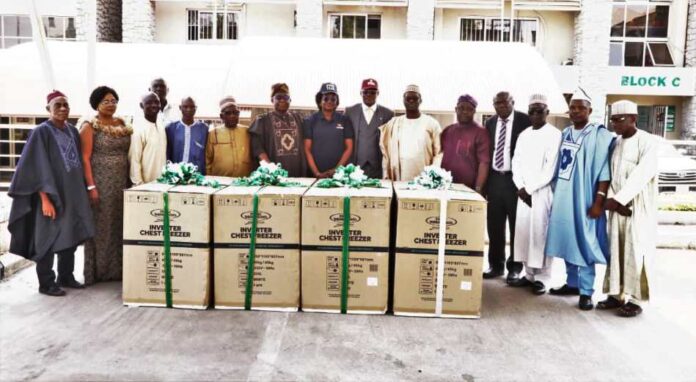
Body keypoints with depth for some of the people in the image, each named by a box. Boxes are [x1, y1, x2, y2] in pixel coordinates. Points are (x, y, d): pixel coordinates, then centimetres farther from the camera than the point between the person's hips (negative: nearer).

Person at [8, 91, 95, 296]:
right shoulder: (41, 132, -9)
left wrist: (84, 190, 11)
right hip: (51, 194, -6)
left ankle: (66, 276, 26)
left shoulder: (73, 131, 10)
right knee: (49, 238, 2)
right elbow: (38, 168, -14)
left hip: (73, 193, 6)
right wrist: (45, 199, -20)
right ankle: (46, 283, 13)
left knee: (71, 236, 12)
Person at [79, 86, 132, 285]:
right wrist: (91, 186, -16)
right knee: (101, 226, 2)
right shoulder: (90, 126, -4)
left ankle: (118, 269, 20)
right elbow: (85, 158, -9)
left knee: (121, 225, 9)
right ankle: (98, 272, 12)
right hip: (100, 183, -5)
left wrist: (130, 181, 7)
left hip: (122, 183, 5)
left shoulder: (122, 124, 11)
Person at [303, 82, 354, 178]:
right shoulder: (310, 121, 4)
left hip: (339, 173, 0)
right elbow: (307, 149, 0)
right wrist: (316, 173, -10)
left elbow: (349, 148, 3)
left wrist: (336, 169, -8)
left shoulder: (344, 120, 6)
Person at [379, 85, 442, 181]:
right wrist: (386, 177, 4)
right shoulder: (393, 123, 11)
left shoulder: (432, 123, 5)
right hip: (398, 180, 2)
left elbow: (439, 152, 2)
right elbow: (385, 151, 10)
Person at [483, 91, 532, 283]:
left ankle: (515, 267, 16)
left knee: (517, 224, 5)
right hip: (494, 178, 5)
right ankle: (496, 264, 21)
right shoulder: (490, 123, 10)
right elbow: (486, 151, 11)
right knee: (494, 225, 9)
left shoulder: (525, 121, -5)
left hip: (516, 179, -4)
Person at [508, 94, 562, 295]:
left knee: (540, 233, -4)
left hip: (543, 192, -6)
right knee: (523, 232, 7)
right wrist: (520, 187, -3)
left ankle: (541, 278, 5)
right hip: (523, 192, 6)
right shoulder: (523, 135, 14)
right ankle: (529, 274, 17)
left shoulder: (555, 135, -6)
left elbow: (550, 169, -12)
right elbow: (516, 163, 11)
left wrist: (529, 188, -11)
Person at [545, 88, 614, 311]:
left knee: (583, 244, -3)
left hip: (583, 199, -6)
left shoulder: (600, 136, -8)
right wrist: (554, 195, 13)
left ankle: (586, 292, 4)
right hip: (562, 198, 6)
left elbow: (604, 172, -12)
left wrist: (598, 201, -17)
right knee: (566, 242, 12)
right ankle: (572, 283, 25)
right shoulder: (565, 134, 11)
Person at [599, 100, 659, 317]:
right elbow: (611, 174, 7)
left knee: (635, 251, -2)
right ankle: (616, 294, 16)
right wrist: (611, 199, -8)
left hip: (639, 206, -6)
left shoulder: (648, 142, -8)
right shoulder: (615, 143, 11)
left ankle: (634, 299, 5)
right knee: (616, 250, 7)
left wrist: (618, 199, -21)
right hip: (618, 204, 6)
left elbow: (642, 174, -17)